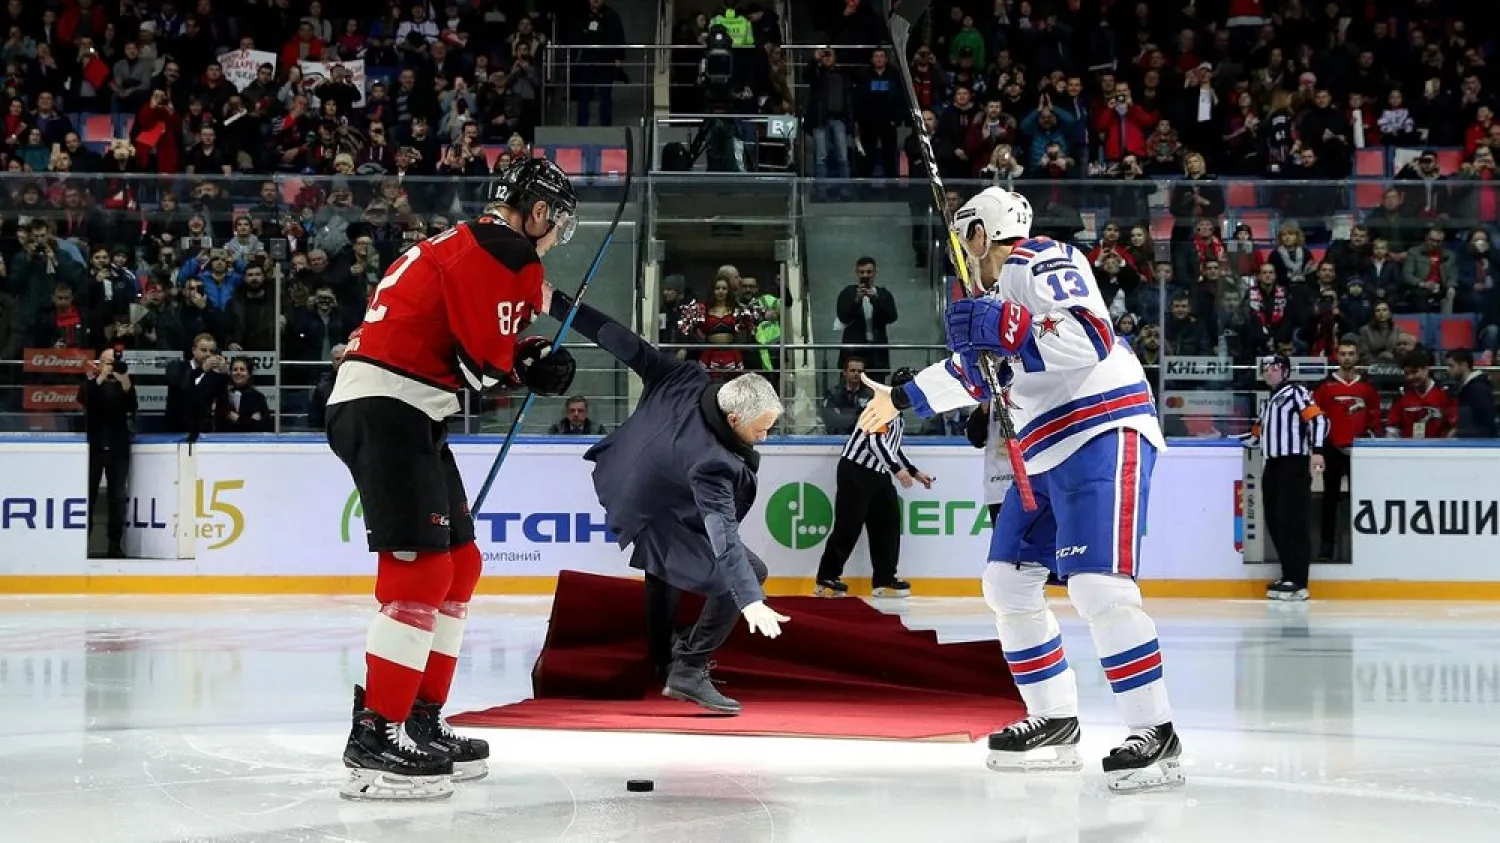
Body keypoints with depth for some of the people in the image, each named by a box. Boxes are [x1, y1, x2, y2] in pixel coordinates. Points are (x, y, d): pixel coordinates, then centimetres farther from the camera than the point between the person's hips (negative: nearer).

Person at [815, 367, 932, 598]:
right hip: (855, 472, -10)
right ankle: (826, 580, 1)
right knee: (848, 525, -7)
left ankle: (884, 580, 10)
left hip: (877, 474, 10)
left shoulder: (898, 416, 18)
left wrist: (915, 473, 25)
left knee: (888, 522, 6)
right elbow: (875, 442, -24)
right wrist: (897, 469, -22)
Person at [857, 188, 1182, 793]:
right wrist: (903, 398, 45)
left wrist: (1001, 331, -26)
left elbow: (1088, 342, -25)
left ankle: (1156, 736, -19)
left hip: (1103, 436, -11)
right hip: (1047, 453, 11)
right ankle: (1054, 723, 16)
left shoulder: (1042, 263, -9)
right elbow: (975, 372, 36)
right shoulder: (1001, 289, 22)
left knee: (1097, 585, -21)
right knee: (1009, 583, 10)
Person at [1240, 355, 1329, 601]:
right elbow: (1259, 433, 30)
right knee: (1275, 523, 6)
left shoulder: (1295, 392, -2)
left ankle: (1297, 583, -15)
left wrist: (1316, 451, -24)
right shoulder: (1269, 402, 25)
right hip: (1273, 465, 9)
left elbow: (1318, 419, -13)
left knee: (1292, 522, -13)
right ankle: (1289, 576, 11)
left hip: (1294, 464, -9)